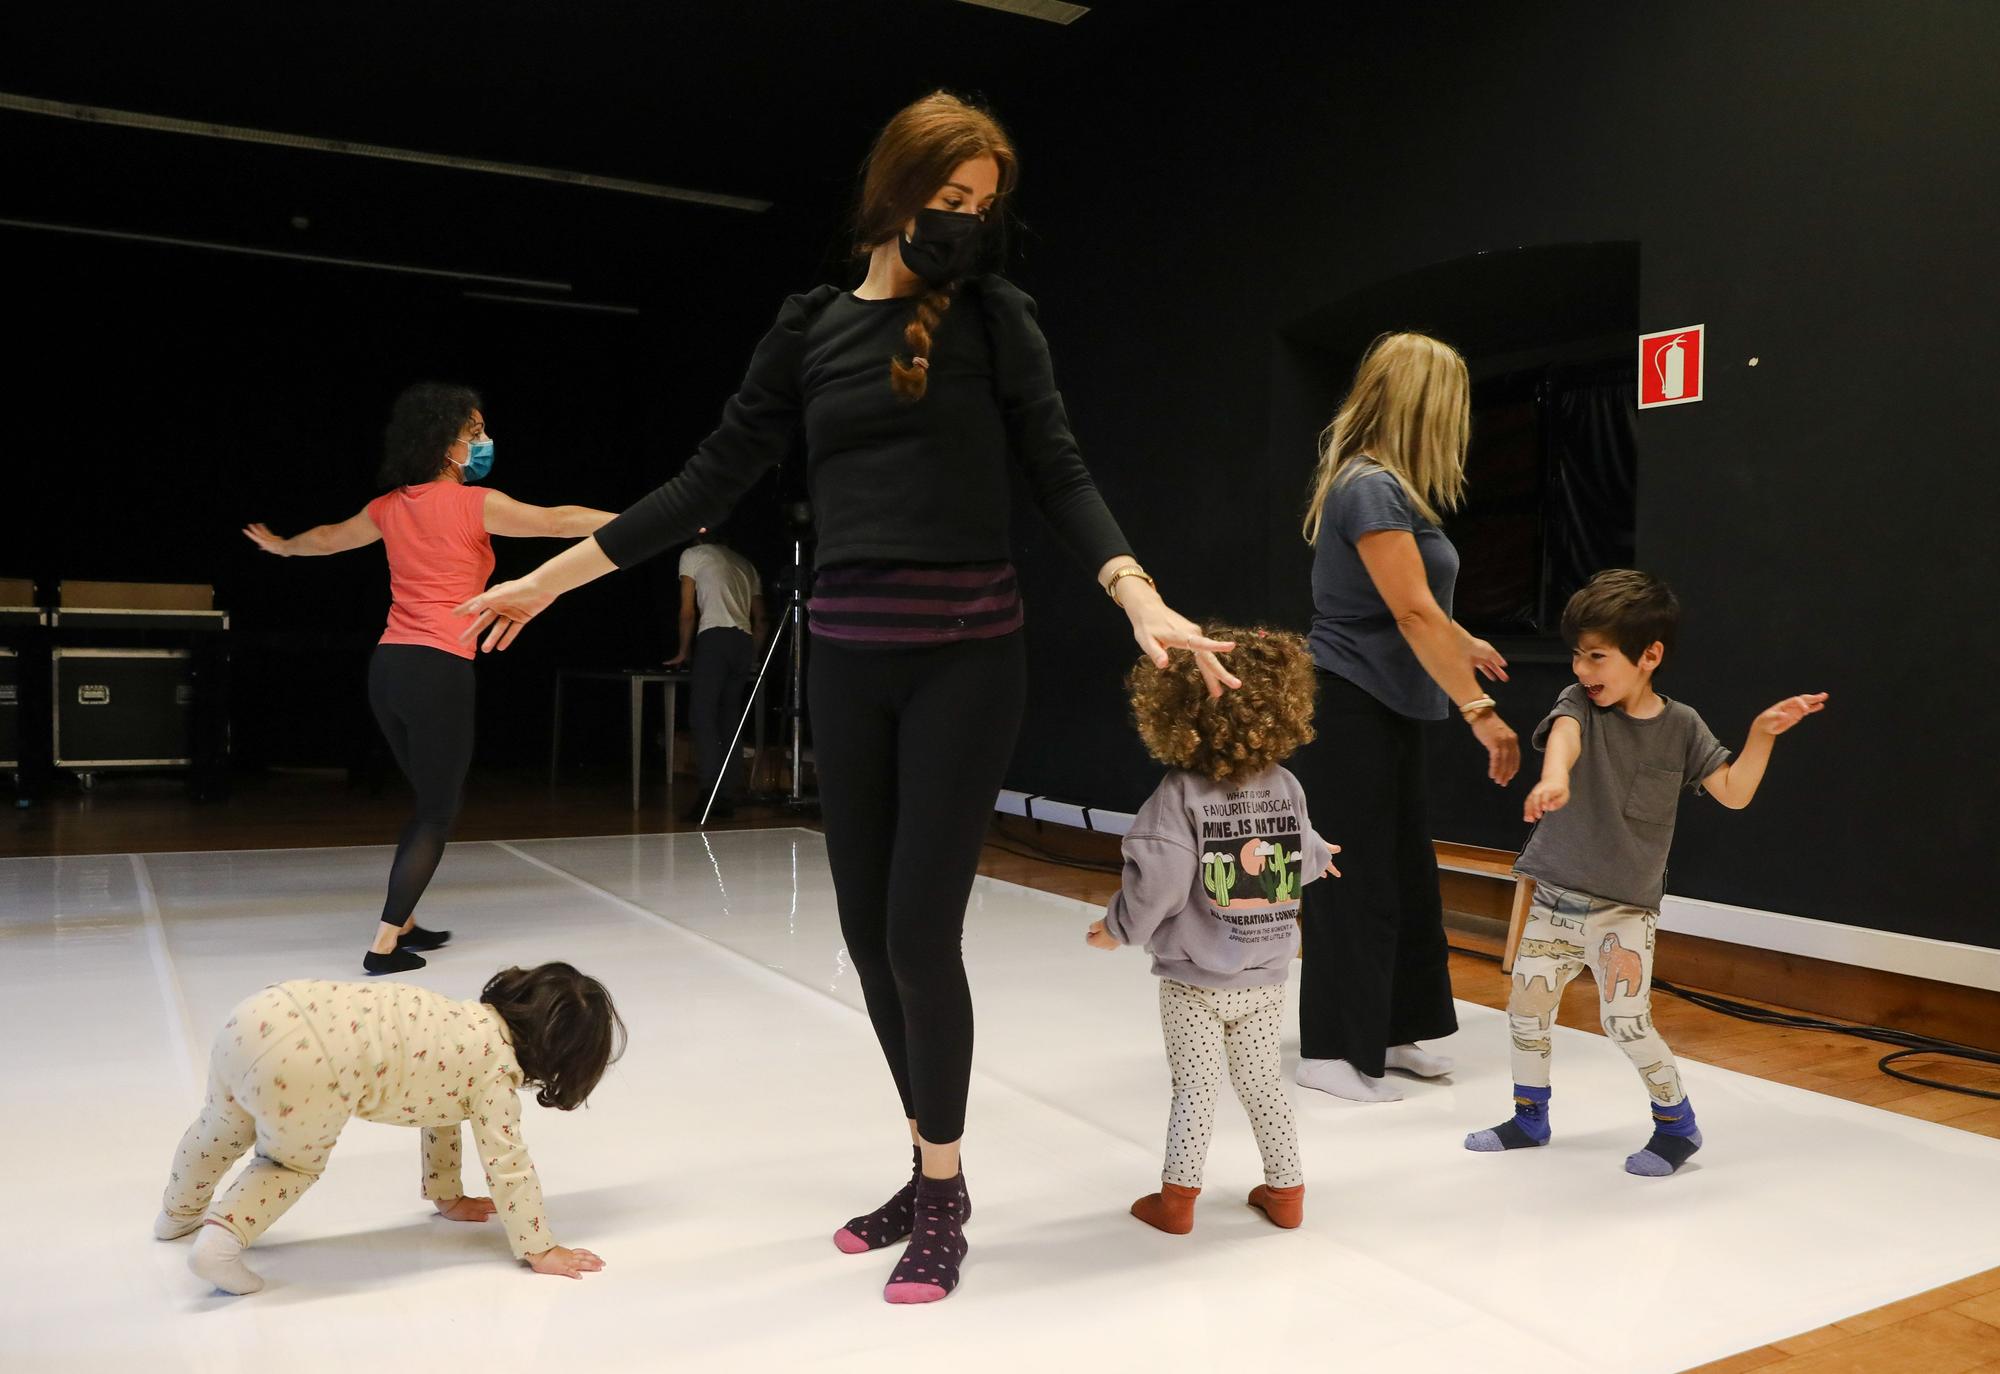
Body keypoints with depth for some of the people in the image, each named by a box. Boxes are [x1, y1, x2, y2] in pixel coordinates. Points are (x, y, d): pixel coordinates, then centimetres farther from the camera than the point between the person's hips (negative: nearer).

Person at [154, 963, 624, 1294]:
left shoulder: (469, 1021, 27)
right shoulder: (497, 1065, 3)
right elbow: (506, 1162, 2)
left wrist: (447, 1196, 47)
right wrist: (540, 1249, 10)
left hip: (261, 1015, 9)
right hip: (302, 1066, -9)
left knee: (223, 1127, 38)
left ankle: (180, 1211, 62)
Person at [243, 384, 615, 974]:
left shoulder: (392, 506, 13)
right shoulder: (476, 504, -6)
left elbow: (329, 537, 31)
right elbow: (557, 521, -9)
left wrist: (281, 546, 52)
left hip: (387, 666, 7)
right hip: (440, 669, -7)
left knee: (430, 799, 20)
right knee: (439, 812, 2)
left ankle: (403, 923, 25)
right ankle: (385, 944, -2)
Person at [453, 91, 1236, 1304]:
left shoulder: (994, 315, 1)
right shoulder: (813, 325, 8)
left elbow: (1059, 476, -5)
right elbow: (712, 485, 9)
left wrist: (1141, 598, -23)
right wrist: (548, 576, 10)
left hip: (967, 657, -4)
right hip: (849, 660, 4)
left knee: (920, 930, -6)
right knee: (870, 934, 8)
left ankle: (943, 1197, 14)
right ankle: (934, 1176, 27)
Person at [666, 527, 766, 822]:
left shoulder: (692, 555, 14)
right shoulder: (745, 564, 28)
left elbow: (688, 612, 10)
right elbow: (759, 619, 24)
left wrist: (684, 652, 20)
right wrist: (752, 658, 31)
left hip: (714, 638, -5)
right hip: (745, 643, 6)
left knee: (701, 716, -10)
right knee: (729, 719, 8)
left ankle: (711, 789, -25)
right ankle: (725, 797, 4)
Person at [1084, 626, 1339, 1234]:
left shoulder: (1179, 793, -19)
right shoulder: (1286, 785, -4)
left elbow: (1158, 880, -25)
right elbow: (1303, 854, 10)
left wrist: (1119, 928, -8)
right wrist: (1317, 855, 35)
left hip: (1193, 979, -4)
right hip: (1265, 977, 4)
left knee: (1194, 1086, 7)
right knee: (1262, 1082, 18)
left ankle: (1176, 1196, 17)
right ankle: (1286, 1189, 29)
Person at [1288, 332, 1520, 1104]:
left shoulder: (1390, 488, 13)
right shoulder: (1369, 488, -18)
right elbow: (1414, 613, -24)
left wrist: (1464, 646, 39)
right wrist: (1479, 709, -25)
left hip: (1387, 709, 10)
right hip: (1346, 709, -10)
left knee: (1406, 872, 13)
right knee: (1354, 880, -3)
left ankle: (1389, 1031, 24)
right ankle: (1329, 1052, 9)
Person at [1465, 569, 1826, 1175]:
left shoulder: (1681, 726, -4)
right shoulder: (1578, 703, -8)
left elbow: (1733, 792, -2)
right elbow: (1563, 734, -31)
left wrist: (1763, 732, -15)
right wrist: (1554, 777, -54)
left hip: (1625, 907, -2)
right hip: (1554, 896, 2)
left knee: (1627, 1022, -9)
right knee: (1526, 1008, 8)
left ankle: (1678, 1123, 17)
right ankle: (1530, 1118, 29)